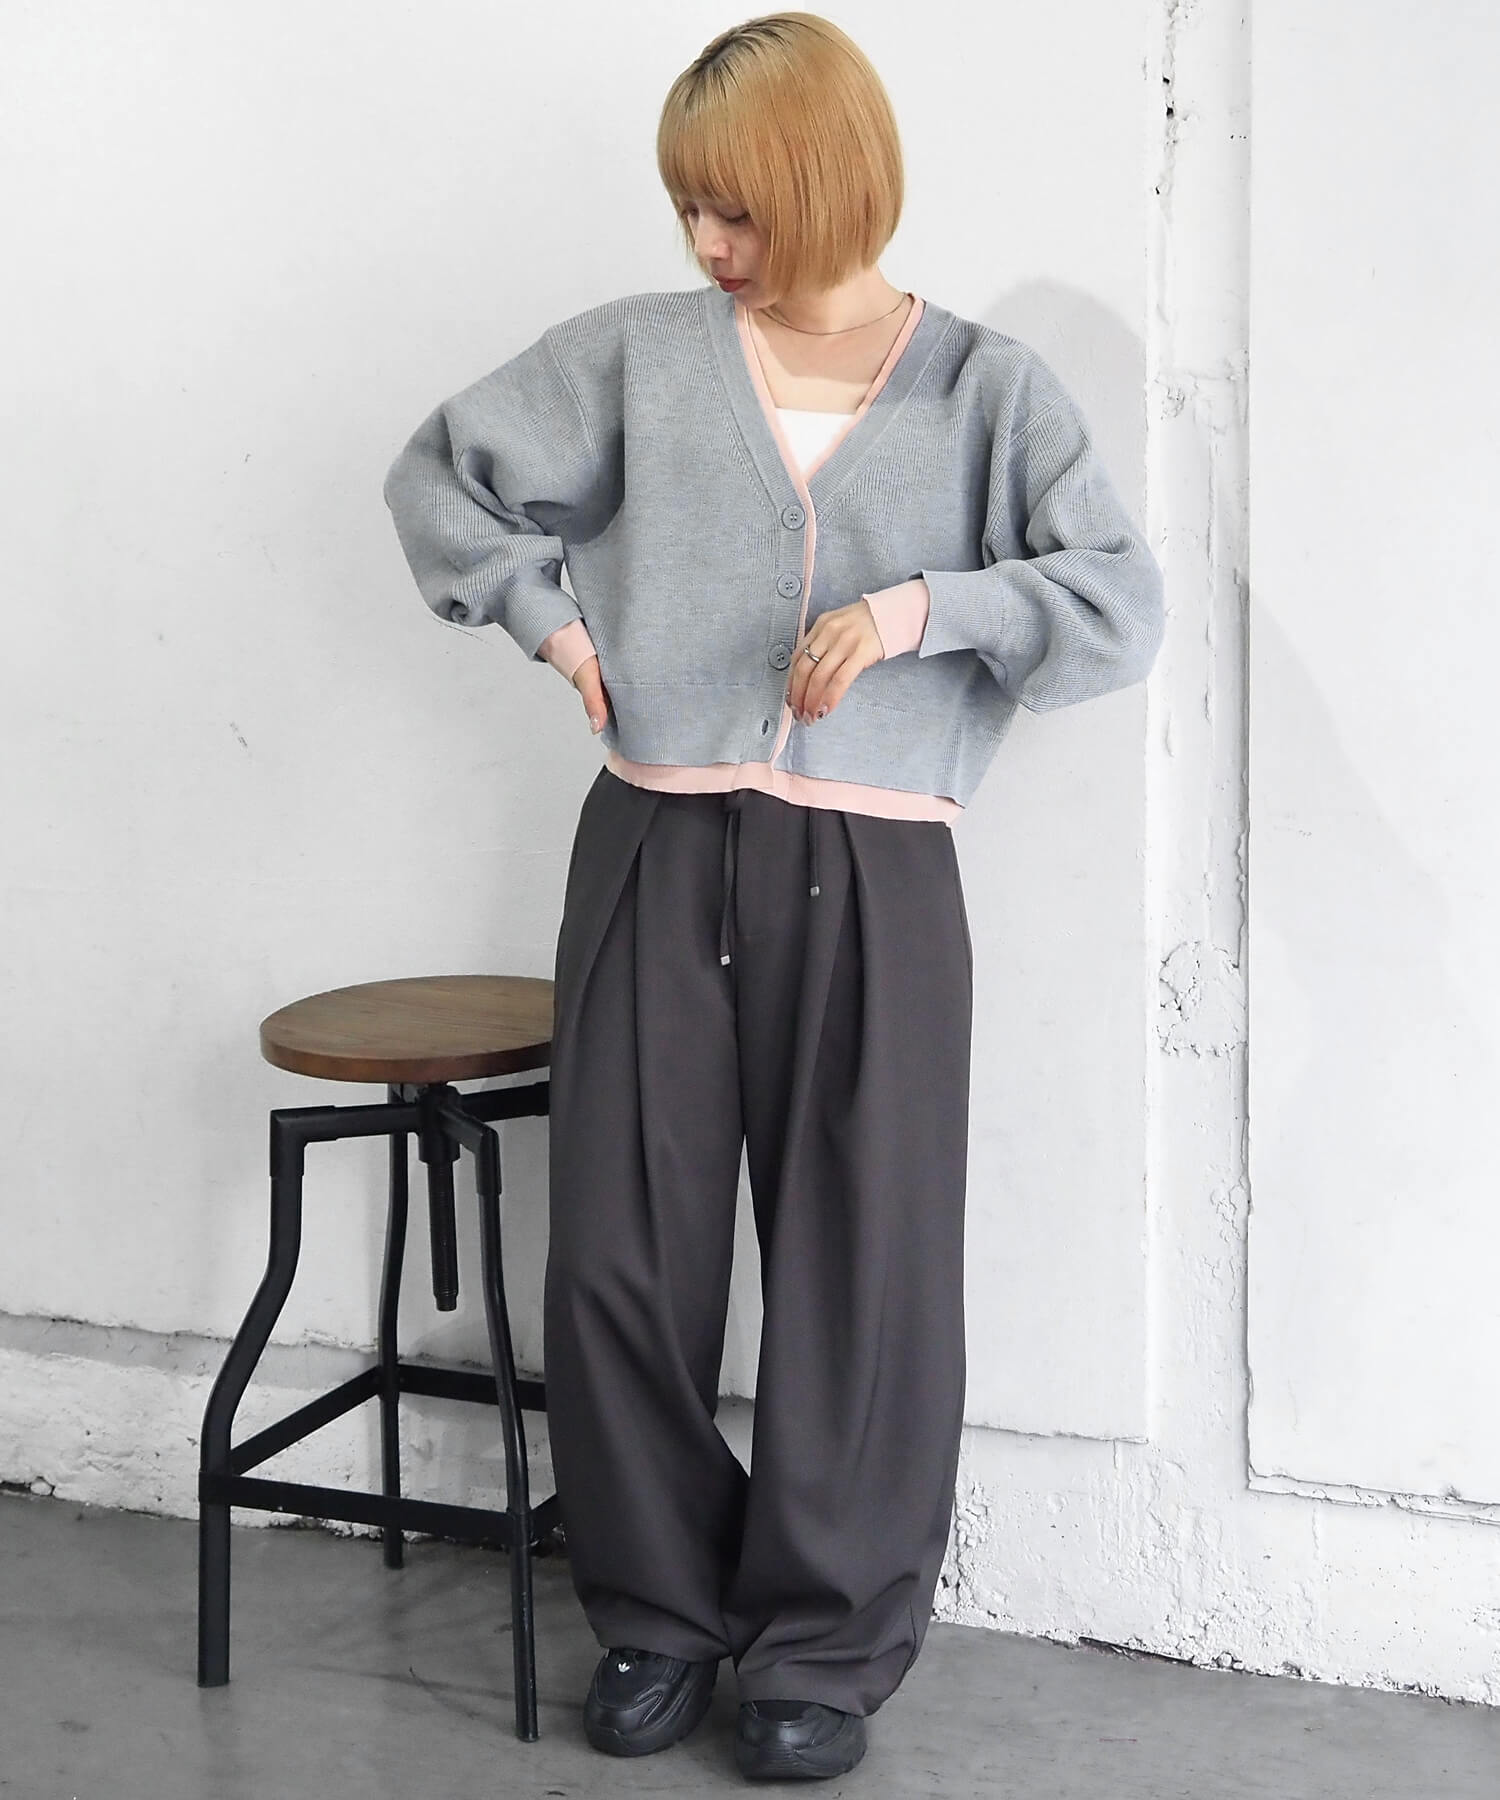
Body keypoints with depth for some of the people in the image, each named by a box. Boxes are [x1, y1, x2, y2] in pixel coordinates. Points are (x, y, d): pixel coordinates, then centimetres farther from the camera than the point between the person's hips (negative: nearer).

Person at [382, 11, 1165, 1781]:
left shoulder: (985, 385, 2)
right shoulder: (638, 353, 7)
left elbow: (1123, 605, -6)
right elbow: (440, 469, 17)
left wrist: (921, 603, -19)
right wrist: (550, 617, 6)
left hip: (873, 881, -2)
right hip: (655, 853, 2)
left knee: (861, 1269, 3)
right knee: (618, 1254, 5)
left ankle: (827, 1645, 22)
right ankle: (658, 1611, 26)